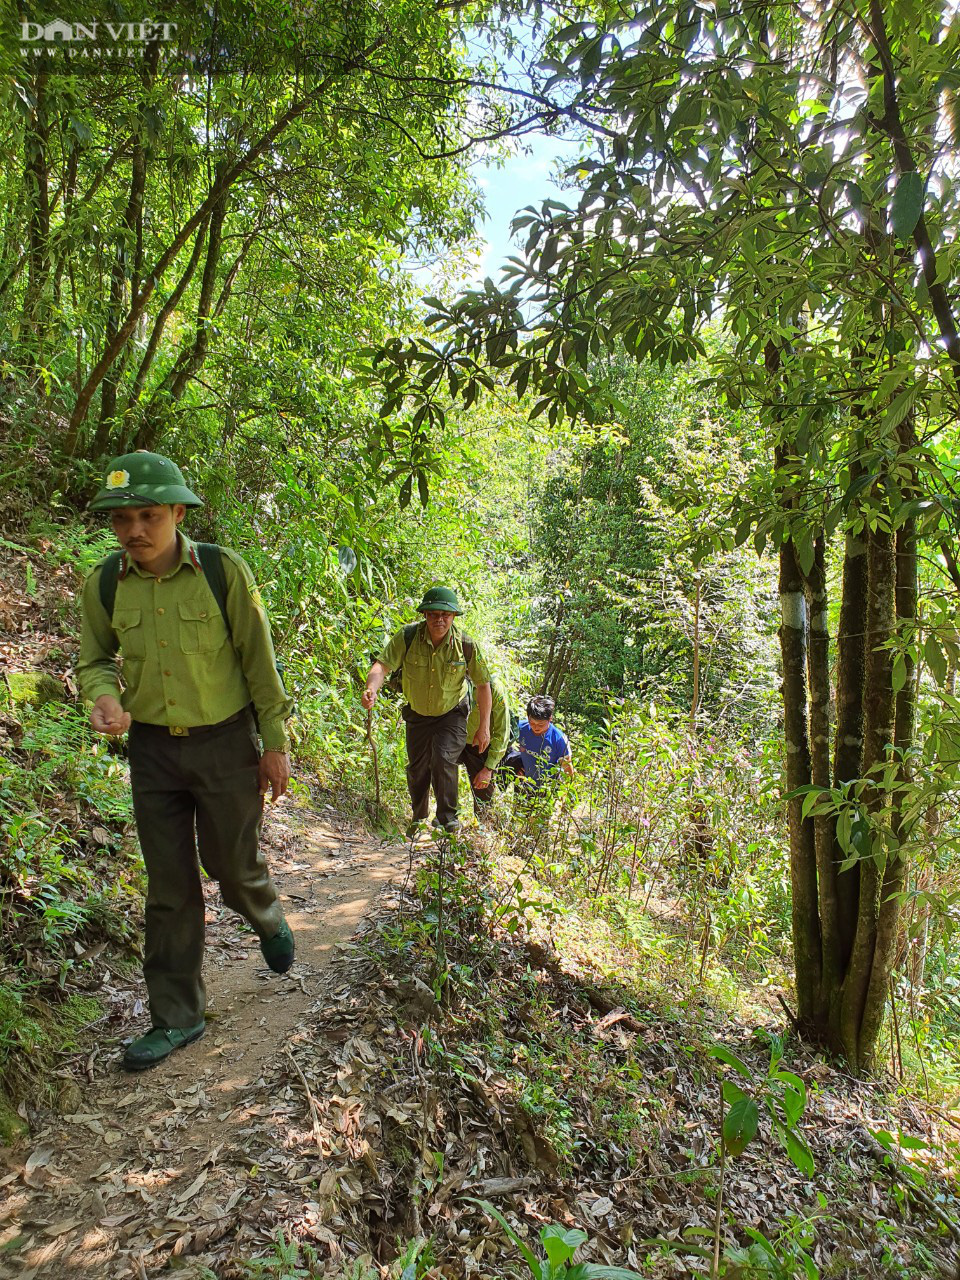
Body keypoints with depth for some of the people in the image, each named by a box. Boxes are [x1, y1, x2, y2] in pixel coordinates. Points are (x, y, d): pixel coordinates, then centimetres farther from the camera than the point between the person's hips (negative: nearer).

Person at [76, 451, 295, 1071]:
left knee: (235, 867, 9)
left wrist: (275, 742, -4)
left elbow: (258, 659, -7)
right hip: (152, 747, 3)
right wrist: (104, 695, -14)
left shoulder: (223, 570, -13)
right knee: (170, 888, 9)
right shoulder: (104, 583, -5)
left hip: (224, 741, -3)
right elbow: (96, 657, 10)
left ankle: (269, 921, 46)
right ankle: (177, 1017, 24)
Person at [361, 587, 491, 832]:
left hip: (451, 714, -2)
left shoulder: (466, 645, -22)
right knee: (417, 769, 13)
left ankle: (448, 819, -3)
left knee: (443, 759, -23)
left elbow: (483, 684, -12)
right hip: (417, 714, 2)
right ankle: (418, 821, 37)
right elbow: (382, 664, -33)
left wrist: (483, 728, -10)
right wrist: (371, 689, -56)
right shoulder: (406, 637, -23)